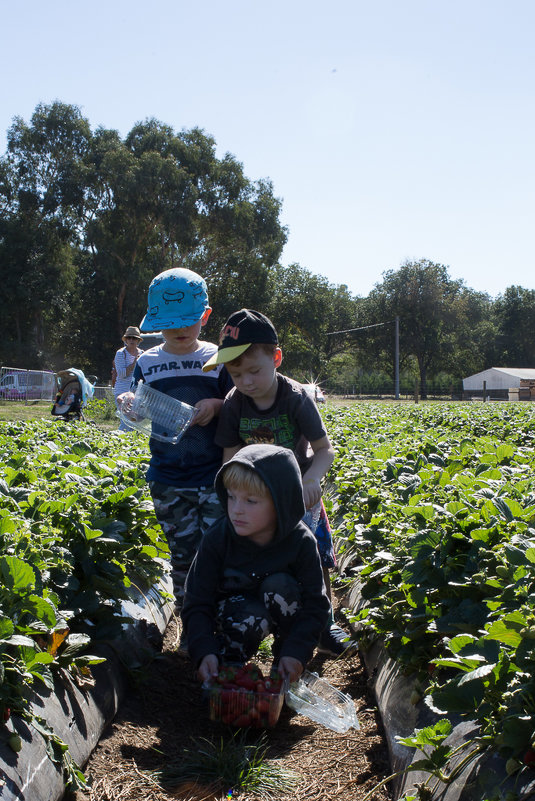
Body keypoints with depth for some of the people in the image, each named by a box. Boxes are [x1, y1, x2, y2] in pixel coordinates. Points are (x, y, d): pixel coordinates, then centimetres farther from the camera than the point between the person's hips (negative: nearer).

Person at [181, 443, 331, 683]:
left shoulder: (301, 542, -24)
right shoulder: (217, 539, -23)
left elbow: (316, 605, -20)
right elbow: (197, 604, -20)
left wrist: (296, 652, -33)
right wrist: (205, 652, -36)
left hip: (281, 610, 2)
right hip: (235, 607, -1)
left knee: (279, 585, -31)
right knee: (250, 619, -35)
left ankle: (285, 666, -9)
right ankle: (229, 664, -4)